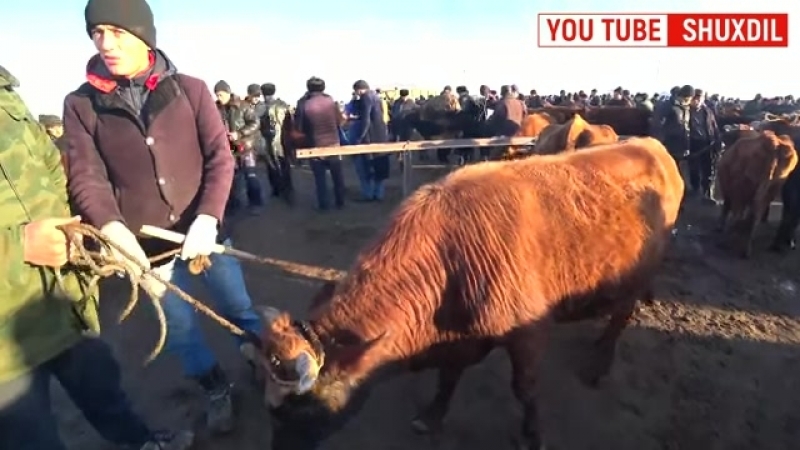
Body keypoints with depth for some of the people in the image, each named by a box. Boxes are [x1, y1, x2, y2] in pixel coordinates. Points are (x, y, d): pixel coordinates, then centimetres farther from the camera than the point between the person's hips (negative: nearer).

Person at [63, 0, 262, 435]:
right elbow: (86, 179, -6)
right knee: (179, 328, 16)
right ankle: (216, 391, 41)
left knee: (239, 310, 14)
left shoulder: (189, 89, -3)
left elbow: (220, 156, -7)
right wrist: (115, 232, -24)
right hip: (146, 247, 1)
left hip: (205, 232, -1)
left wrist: (207, 219, -20)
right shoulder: (80, 104, -1)